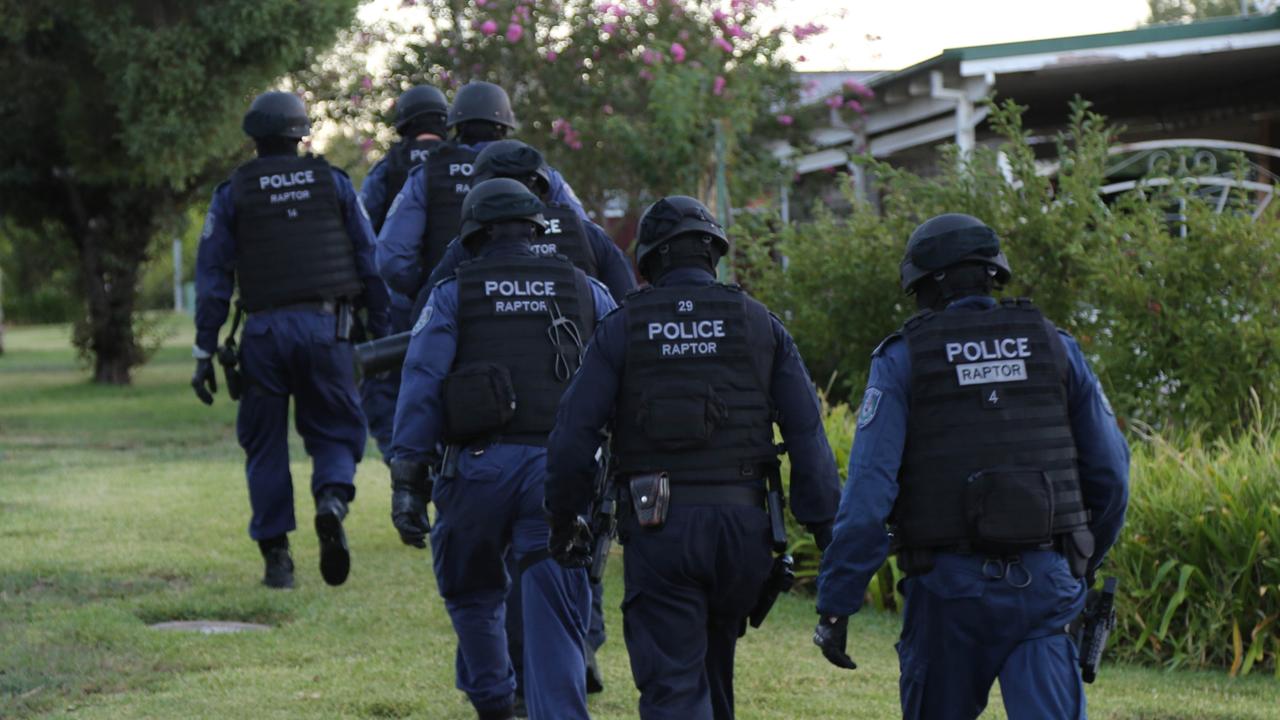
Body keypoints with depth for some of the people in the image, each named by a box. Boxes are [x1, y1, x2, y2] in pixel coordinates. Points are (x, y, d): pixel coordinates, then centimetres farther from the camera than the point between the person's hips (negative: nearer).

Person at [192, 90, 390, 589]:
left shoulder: (233, 193, 6)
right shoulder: (332, 182, 8)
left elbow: (212, 278, 2)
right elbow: (371, 262, 6)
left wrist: (204, 351, 5)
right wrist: (381, 333, 11)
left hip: (264, 331, 0)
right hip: (325, 326, 0)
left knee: (265, 445, 10)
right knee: (335, 431, 10)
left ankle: (277, 556, 7)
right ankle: (332, 500, -21)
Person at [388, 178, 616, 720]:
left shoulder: (453, 294, 9)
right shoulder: (586, 293, 14)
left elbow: (420, 387, 0)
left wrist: (408, 479, -1)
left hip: (479, 466, 0)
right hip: (560, 468, 0)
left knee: (473, 595, 23)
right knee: (553, 617, -3)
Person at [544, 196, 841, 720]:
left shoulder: (621, 329, 3)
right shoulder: (759, 324, 7)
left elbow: (573, 434, -2)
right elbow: (807, 435, 2)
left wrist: (563, 518, 11)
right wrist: (828, 532, 4)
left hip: (657, 525, -2)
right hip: (741, 520, 2)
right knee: (714, 661, 23)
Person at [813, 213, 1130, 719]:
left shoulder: (903, 360, 1)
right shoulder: (1054, 347, 8)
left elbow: (868, 490, -9)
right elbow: (1110, 474, 10)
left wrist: (834, 605, -8)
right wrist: (1085, 563, 26)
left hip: (949, 586, -1)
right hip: (1043, 583, 1)